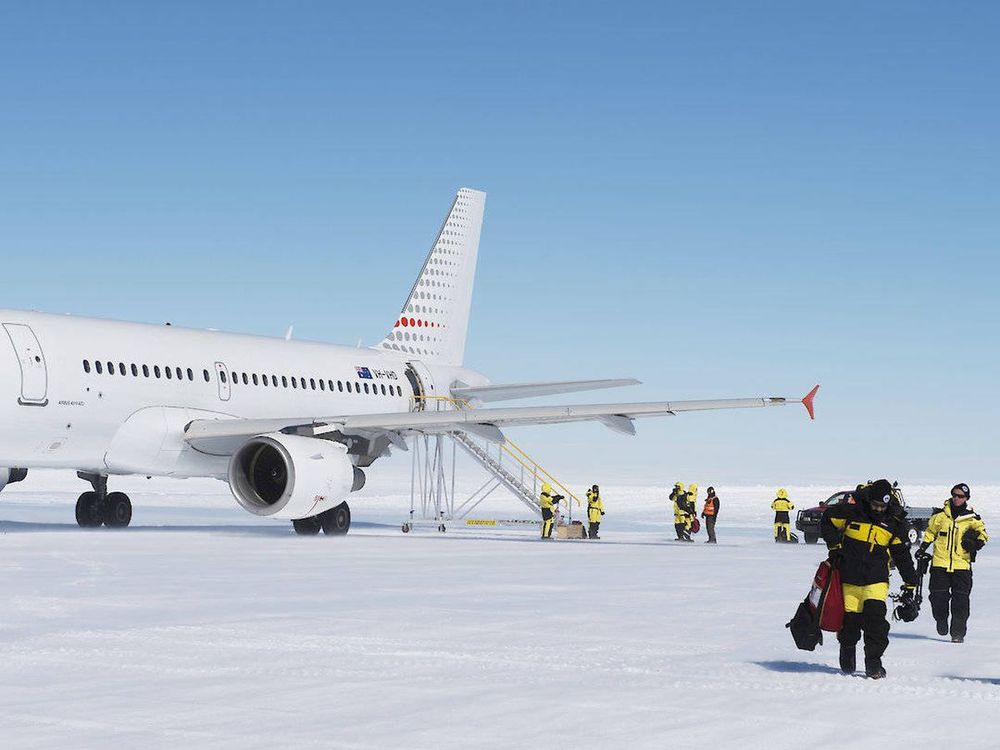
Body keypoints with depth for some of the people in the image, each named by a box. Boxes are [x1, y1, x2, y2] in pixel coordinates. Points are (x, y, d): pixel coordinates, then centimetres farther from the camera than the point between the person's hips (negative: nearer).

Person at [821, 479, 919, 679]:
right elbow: (827, 520, 11)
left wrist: (910, 583, 9)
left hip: (877, 580, 0)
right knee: (850, 621, 4)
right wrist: (835, 545, 1)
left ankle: (874, 663, -9)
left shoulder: (894, 522, 2)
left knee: (875, 616, -19)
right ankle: (847, 658, 32)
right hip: (849, 578, 0)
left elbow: (902, 554, 10)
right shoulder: (851, 512, -4)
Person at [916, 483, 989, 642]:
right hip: (940, 564, 1)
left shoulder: (972, 519, 3)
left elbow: (982, 533, 15)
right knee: (938, 596, -1)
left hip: (962, 565, -1)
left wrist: (977, 542, -5)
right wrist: (922, 549, 12)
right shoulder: (940, 515, 6)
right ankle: (941, 620, 27)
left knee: (960, 601, -4)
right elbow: (930, 532, 19)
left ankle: (958, 632, 4)